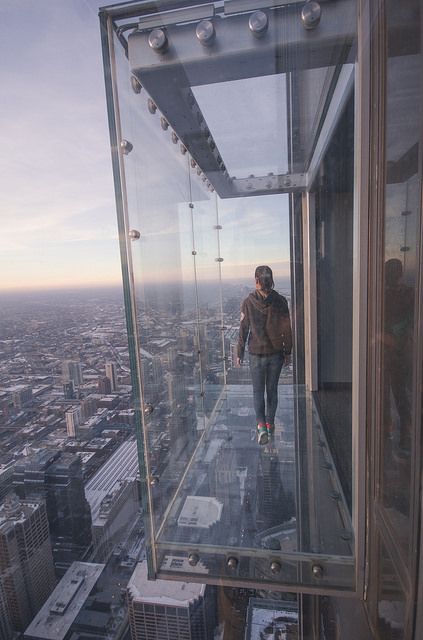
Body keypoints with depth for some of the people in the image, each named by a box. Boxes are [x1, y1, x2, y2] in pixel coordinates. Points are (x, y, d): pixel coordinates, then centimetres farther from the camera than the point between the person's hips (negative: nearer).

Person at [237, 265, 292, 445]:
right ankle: (270, 424, 27)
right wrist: (287, 351, 10)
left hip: (256, 354, -2)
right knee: (272, 390, 15)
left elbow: (243, 329, -6)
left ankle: (261, 425, -5)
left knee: (258, 391, 8)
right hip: (276, 353, 2)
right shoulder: (280, 301, -5)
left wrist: (239, 353, 3)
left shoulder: (248, 302, -10)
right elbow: (287, 329, -1)